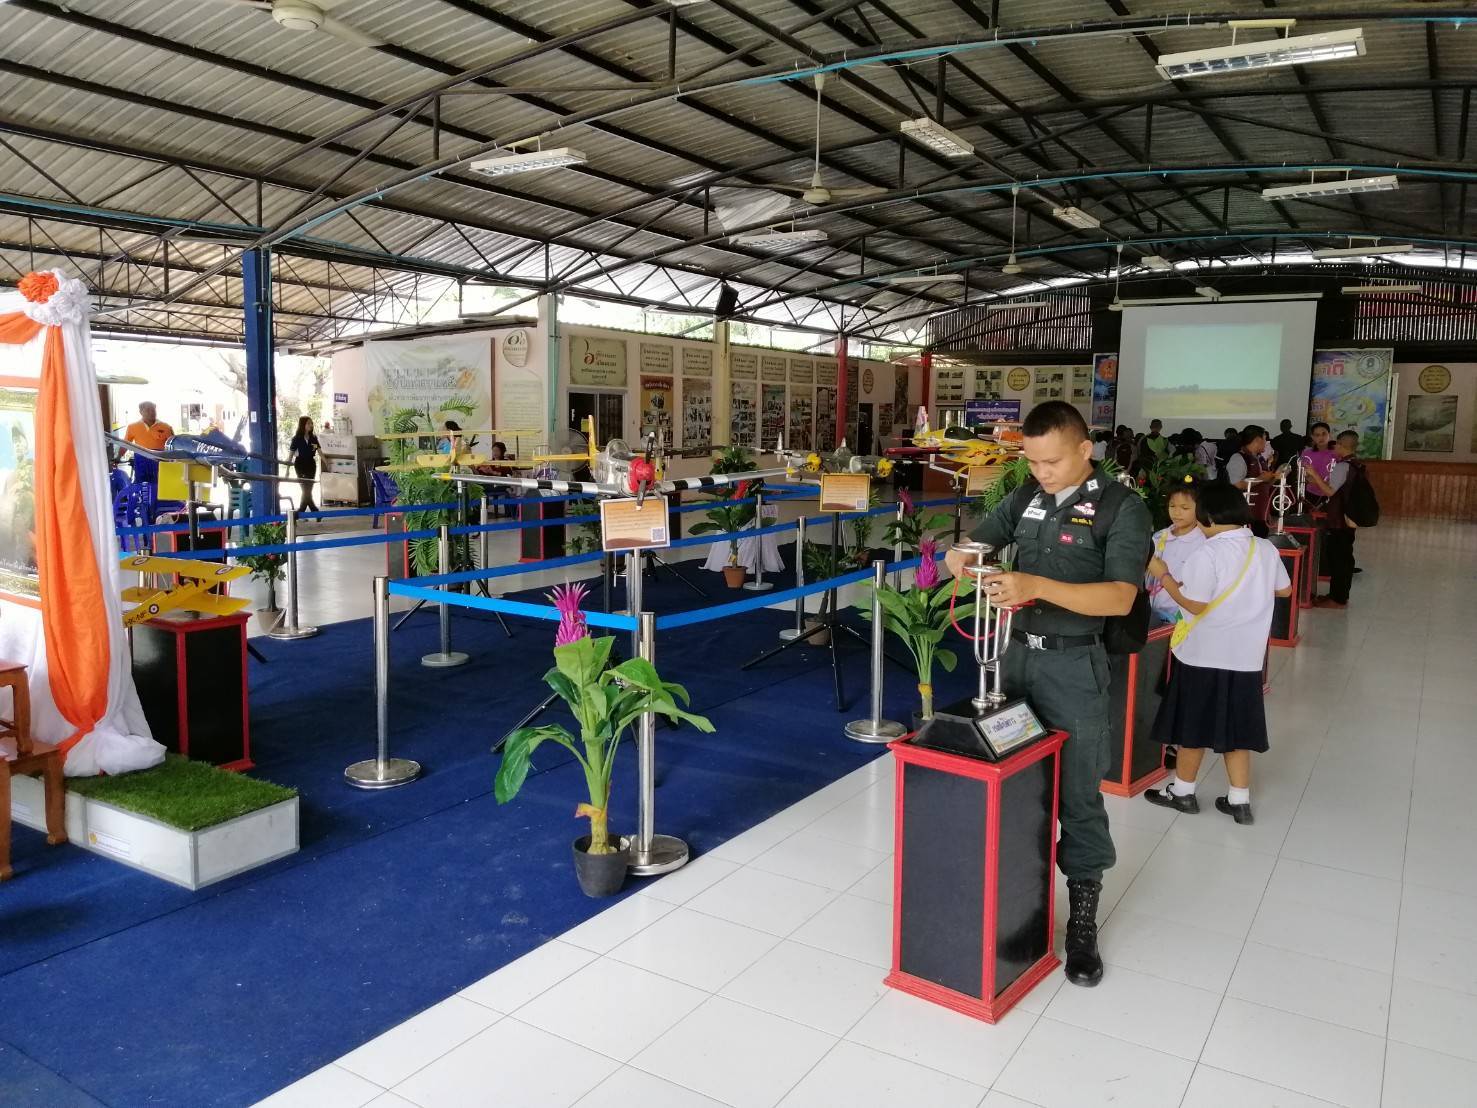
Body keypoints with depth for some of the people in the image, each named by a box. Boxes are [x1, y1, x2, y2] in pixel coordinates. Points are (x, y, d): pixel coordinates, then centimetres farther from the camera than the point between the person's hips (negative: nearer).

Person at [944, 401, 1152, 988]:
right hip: (1016, 653, 5)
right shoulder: (1025, 498, 6)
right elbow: (964, 548, 9)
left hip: (1073, 665, -5)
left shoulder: (1122, 508, -10)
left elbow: (1120, 597, -21)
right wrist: (965, 565, -16)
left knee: (1078, 796, 5)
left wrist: (1037, 585, -33)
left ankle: (1082, 924, 19)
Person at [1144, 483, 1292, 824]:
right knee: (1234, 729, 15)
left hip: (1204, 655, -6)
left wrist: (1163, 575, -11)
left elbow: (1195, 605, -19)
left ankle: (1182, 792, 23)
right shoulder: (1267, 549, 1)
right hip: (1245, 656, 6)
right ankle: (1240, 801, 19)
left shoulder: (1209, 554, -19)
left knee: (1193, 726, 9)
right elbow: (1284, 589, 16)